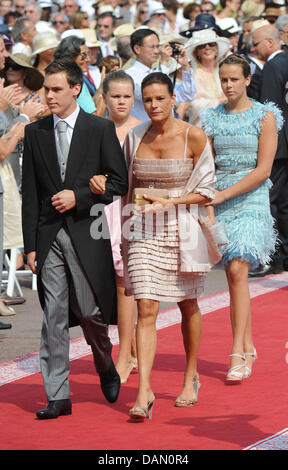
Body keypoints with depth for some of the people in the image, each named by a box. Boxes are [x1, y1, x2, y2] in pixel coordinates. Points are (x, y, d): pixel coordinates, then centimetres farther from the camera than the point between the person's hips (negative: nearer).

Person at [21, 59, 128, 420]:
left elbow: (119, 182, 1)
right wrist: (31, 244, 3)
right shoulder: (35, 133, 9)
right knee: (53, 316, -1)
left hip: (87, 235, -2)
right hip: (49, 237, 2)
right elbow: (30, 193, 8)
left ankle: (106, 368, 30)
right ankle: (57, 396, 2)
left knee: (91, 312, 0)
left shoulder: (101, 129, 1)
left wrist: (79, 196, -12)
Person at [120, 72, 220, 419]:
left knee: (187, 305, 14)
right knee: (146, 308, -9)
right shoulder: (134, 137, 1)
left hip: (182, 229, -1)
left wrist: (170, 202, -17)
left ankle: (191, 377, 33)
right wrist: (126, 230, 9)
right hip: (143, 231, 1)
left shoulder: (194, 137, -8)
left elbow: (206, 192, -4)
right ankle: (144, 392, -14)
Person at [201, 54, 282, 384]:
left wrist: (223, 194, -14)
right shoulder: (212, 118, 10)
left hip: (251, 200, -4)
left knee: (237, 270, -17)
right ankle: (249, 348, 17)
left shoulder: (264, 116, -2)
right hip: (219, 201, 4)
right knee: (235, 275, 6)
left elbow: (263, 169, -8)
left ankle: (237, 356, -18)